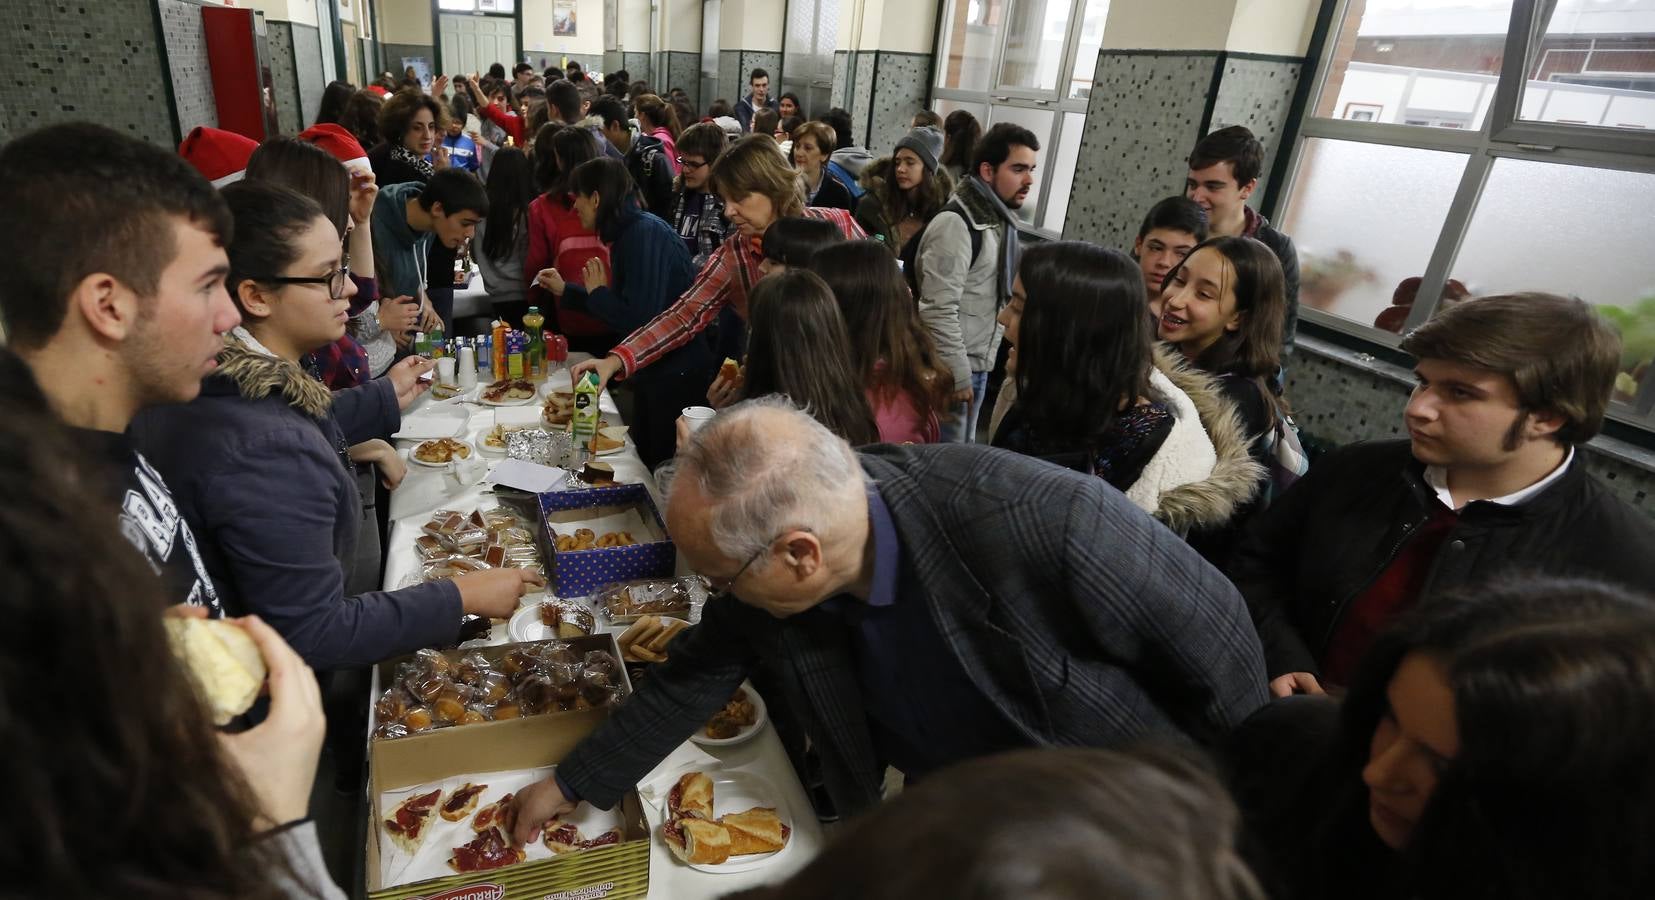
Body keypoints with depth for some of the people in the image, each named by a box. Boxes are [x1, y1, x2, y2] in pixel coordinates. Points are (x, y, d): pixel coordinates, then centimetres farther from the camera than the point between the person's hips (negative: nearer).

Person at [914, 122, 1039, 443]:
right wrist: (958, 375, -21)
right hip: (952, 370, -9)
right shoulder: (956, 224, -18)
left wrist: (976, 369, 17)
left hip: (978, 366, 9)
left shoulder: (1000, 221, 11)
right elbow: (939, 310, -24)